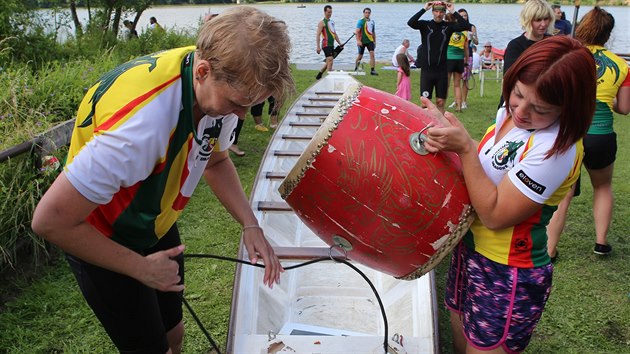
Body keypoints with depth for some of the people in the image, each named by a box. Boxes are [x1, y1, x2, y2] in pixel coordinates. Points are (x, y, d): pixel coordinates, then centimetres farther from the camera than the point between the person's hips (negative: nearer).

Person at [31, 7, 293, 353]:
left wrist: (251, 225, -10)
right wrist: (141, 267, -22)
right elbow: (50, 220, -32)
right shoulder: (141, 124, -41)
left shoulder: (221, 87, -16)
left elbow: (215, 160, 5)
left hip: (157, 228, 7)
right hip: (100, 244, -6)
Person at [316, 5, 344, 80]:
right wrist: (318, 47, -20)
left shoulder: (332, 22, 18)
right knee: (330, 60, -16)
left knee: (328, 62, 13)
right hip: (326, 45, -8)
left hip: (332, 45, 8)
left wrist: (340, 43, 21)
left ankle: (319, 75, 26)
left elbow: (334, 34, 26)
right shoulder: (322, 23, -6)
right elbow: (318, 35, -12)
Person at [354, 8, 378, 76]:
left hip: (370, 41, 4)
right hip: (362, 41, -4)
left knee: (372, 54, -14)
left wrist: (374, 41, 18)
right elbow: (357, 31, -13)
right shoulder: (361, 21, -6)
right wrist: (358, 41, -24)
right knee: (360, 56, 7)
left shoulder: (372, 21, 11)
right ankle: (356, 68, 31)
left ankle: (372, 70, -14)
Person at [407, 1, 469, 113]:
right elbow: (410, 23, -18)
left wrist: (453, 12, -13)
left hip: (442, 70, 1)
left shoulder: (448, 26, 3)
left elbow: (465, 26, -13)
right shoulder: (425, 25, 0)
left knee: (440, 102, 7)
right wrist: (424, 9, -20)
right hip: (426, 70, -1)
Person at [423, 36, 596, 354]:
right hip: (470, 250, 8)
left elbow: (494, 214, -25)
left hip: (508, 279, -8)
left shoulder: (557, 147, -27)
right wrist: (448, 133, -7)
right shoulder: (509, 114, -3)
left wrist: (465, 147, -29)